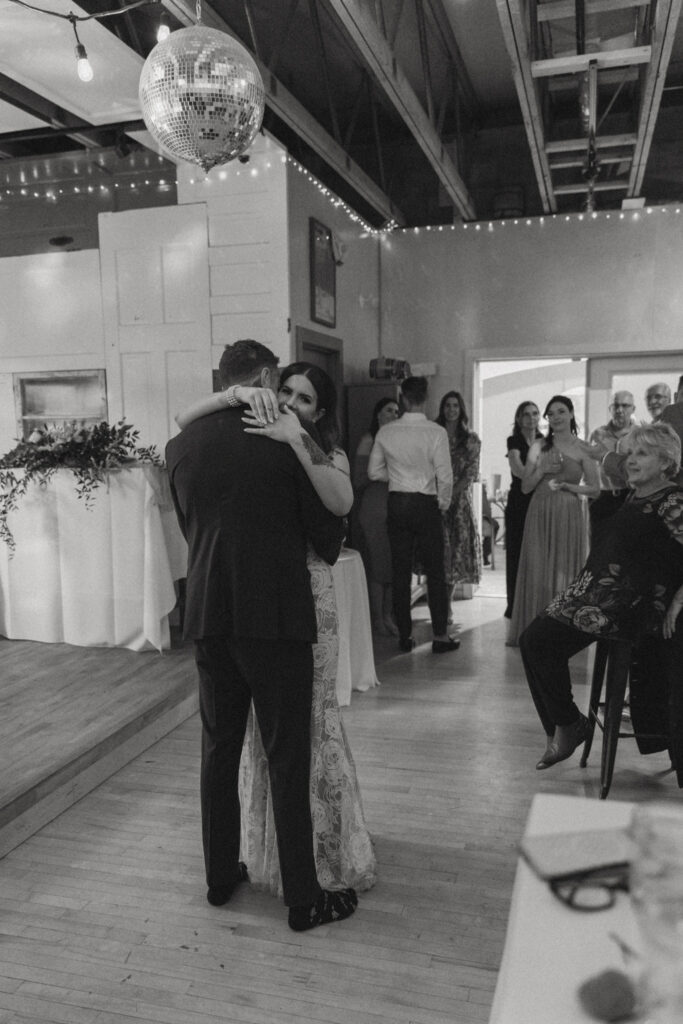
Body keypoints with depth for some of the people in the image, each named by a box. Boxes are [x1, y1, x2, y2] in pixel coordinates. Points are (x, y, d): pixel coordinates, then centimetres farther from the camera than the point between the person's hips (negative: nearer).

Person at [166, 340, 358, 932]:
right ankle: (303, 899, 19)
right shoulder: (289, 440, -11)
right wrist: (330, 548, 18)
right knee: (288, 759, 6)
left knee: (219, 748, 18)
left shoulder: (181, 444, 2)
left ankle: (220, 876, 33)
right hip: (277, 615, -4)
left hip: (209, 613, 5)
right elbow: (327, 529, -4)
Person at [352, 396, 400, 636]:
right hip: (374, 507, -5)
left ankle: (388, 616, 16)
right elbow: (359, 479, -4)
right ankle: (377, 619, 7)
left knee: (394, 563, 5)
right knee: (377, 563, -2)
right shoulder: (368, 440, -1)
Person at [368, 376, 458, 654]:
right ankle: (440, 636, 10)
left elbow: (375, 471, 4)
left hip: (396, 503, 3)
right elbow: (445, 476, -12)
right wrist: (443, 503, 4)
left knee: (400, 571, 10)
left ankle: (404, 635, 16)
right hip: (426, 504, -3)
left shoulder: (385, 432, -2)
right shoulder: (436, 432, -11)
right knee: (435, 572, 6)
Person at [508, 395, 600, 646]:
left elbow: (594, 487, 2)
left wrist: (568, 485, -11)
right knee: (537, 571, 2)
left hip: (569, 515, -1)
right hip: (540, 515, 1)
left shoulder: (582, 448, 2)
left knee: (565, 571, 2)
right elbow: (525, 487, 5)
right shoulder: (539, 446, 6)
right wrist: (543, 470, -11)